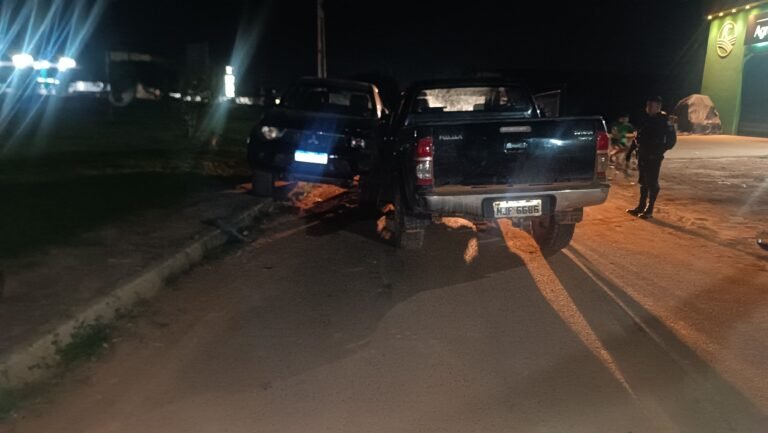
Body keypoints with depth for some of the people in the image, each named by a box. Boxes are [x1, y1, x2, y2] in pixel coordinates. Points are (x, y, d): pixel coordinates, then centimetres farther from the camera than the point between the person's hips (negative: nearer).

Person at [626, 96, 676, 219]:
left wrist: (660, 151, -11)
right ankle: (641, 207, 22)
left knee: (652, 183, -3)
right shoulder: (645, 120, 11)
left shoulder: (664, 121, -7)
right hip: (643, 156, 6)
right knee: (643, 182, 13)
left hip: (654, 157, -6)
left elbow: (671, 139, -7)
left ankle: (649, 210, 1)